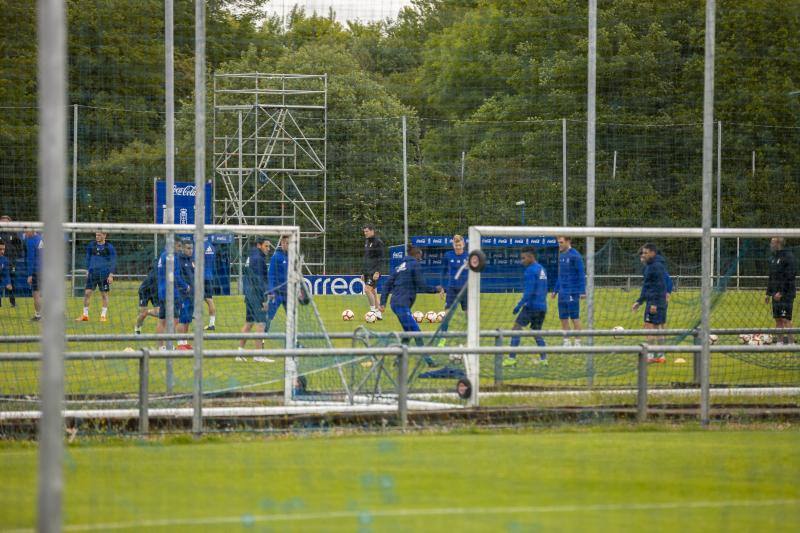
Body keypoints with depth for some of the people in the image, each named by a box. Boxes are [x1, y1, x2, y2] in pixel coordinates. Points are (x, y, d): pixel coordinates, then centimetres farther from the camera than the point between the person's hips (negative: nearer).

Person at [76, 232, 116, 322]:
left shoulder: (109, 247, -2)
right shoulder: (91, 245, 7)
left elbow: (113, 262, -1)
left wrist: (111, 275, -7)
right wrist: (87, 270, 13)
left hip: (104, 274, -3)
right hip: (92, 273, 3)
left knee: (104, 294, 2)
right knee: (87, 293, -3)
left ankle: (104, 315, 12)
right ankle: (85, 315, 4)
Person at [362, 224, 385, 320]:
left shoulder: (378, 242, -10)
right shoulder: (367, 242, 16)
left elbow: (381, 258, -14)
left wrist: (377, 272, -21)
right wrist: (364, 273, 21)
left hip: (374, 272, -9)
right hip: (367, 271, 9)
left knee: (367, 289, -19)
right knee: (373, 292, 9)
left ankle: (373, 310, -12)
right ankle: (378, 313, 12)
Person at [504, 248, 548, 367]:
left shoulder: (531, 270, -12)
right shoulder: (542, 270, 16)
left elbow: (529, 291, -18)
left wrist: (519, 305, -16)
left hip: (531, 306, -8)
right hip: (542, 307, 8)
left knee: (516, 328, -3)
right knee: (536, 332, 15)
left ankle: (512, 358, -8)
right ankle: (543, 358, 6)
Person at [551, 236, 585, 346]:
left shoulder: (575, 255, -10)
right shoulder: (561, 255, 13)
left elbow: (581, 274, -11)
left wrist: (582, 291, -15)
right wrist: (555, 290, 20)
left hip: (572, 292, -7)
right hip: (562, 293, 7)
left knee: (575, 318, -3)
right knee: (563, 318, 8)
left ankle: (577, 342, 2)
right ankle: (566, 342, 14)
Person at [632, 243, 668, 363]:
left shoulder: (657, 266, -13)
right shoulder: (648, 267, 18)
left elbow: (659, 286, -19)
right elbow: (646, 286, 26)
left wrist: (654, 303, -23)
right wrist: (639, 302, 25)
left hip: (655, 302, -10)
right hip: (651, 301, 10)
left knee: (649, 326, -11)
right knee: (657, 328, 11)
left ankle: (650, 354, -12)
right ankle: (660, 355, 13)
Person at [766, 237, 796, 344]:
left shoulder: (788, 257, -12)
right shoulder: (773, 258, 16)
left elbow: (790, 277, -17)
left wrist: (781, 292, -20)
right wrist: (768, 293, 17)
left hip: (786, 294, -8)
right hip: (776, 294, 8)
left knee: (785, 319, -11)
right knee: (777, 319, 8)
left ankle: (791, 341, -10)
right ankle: (780, 341, 12)